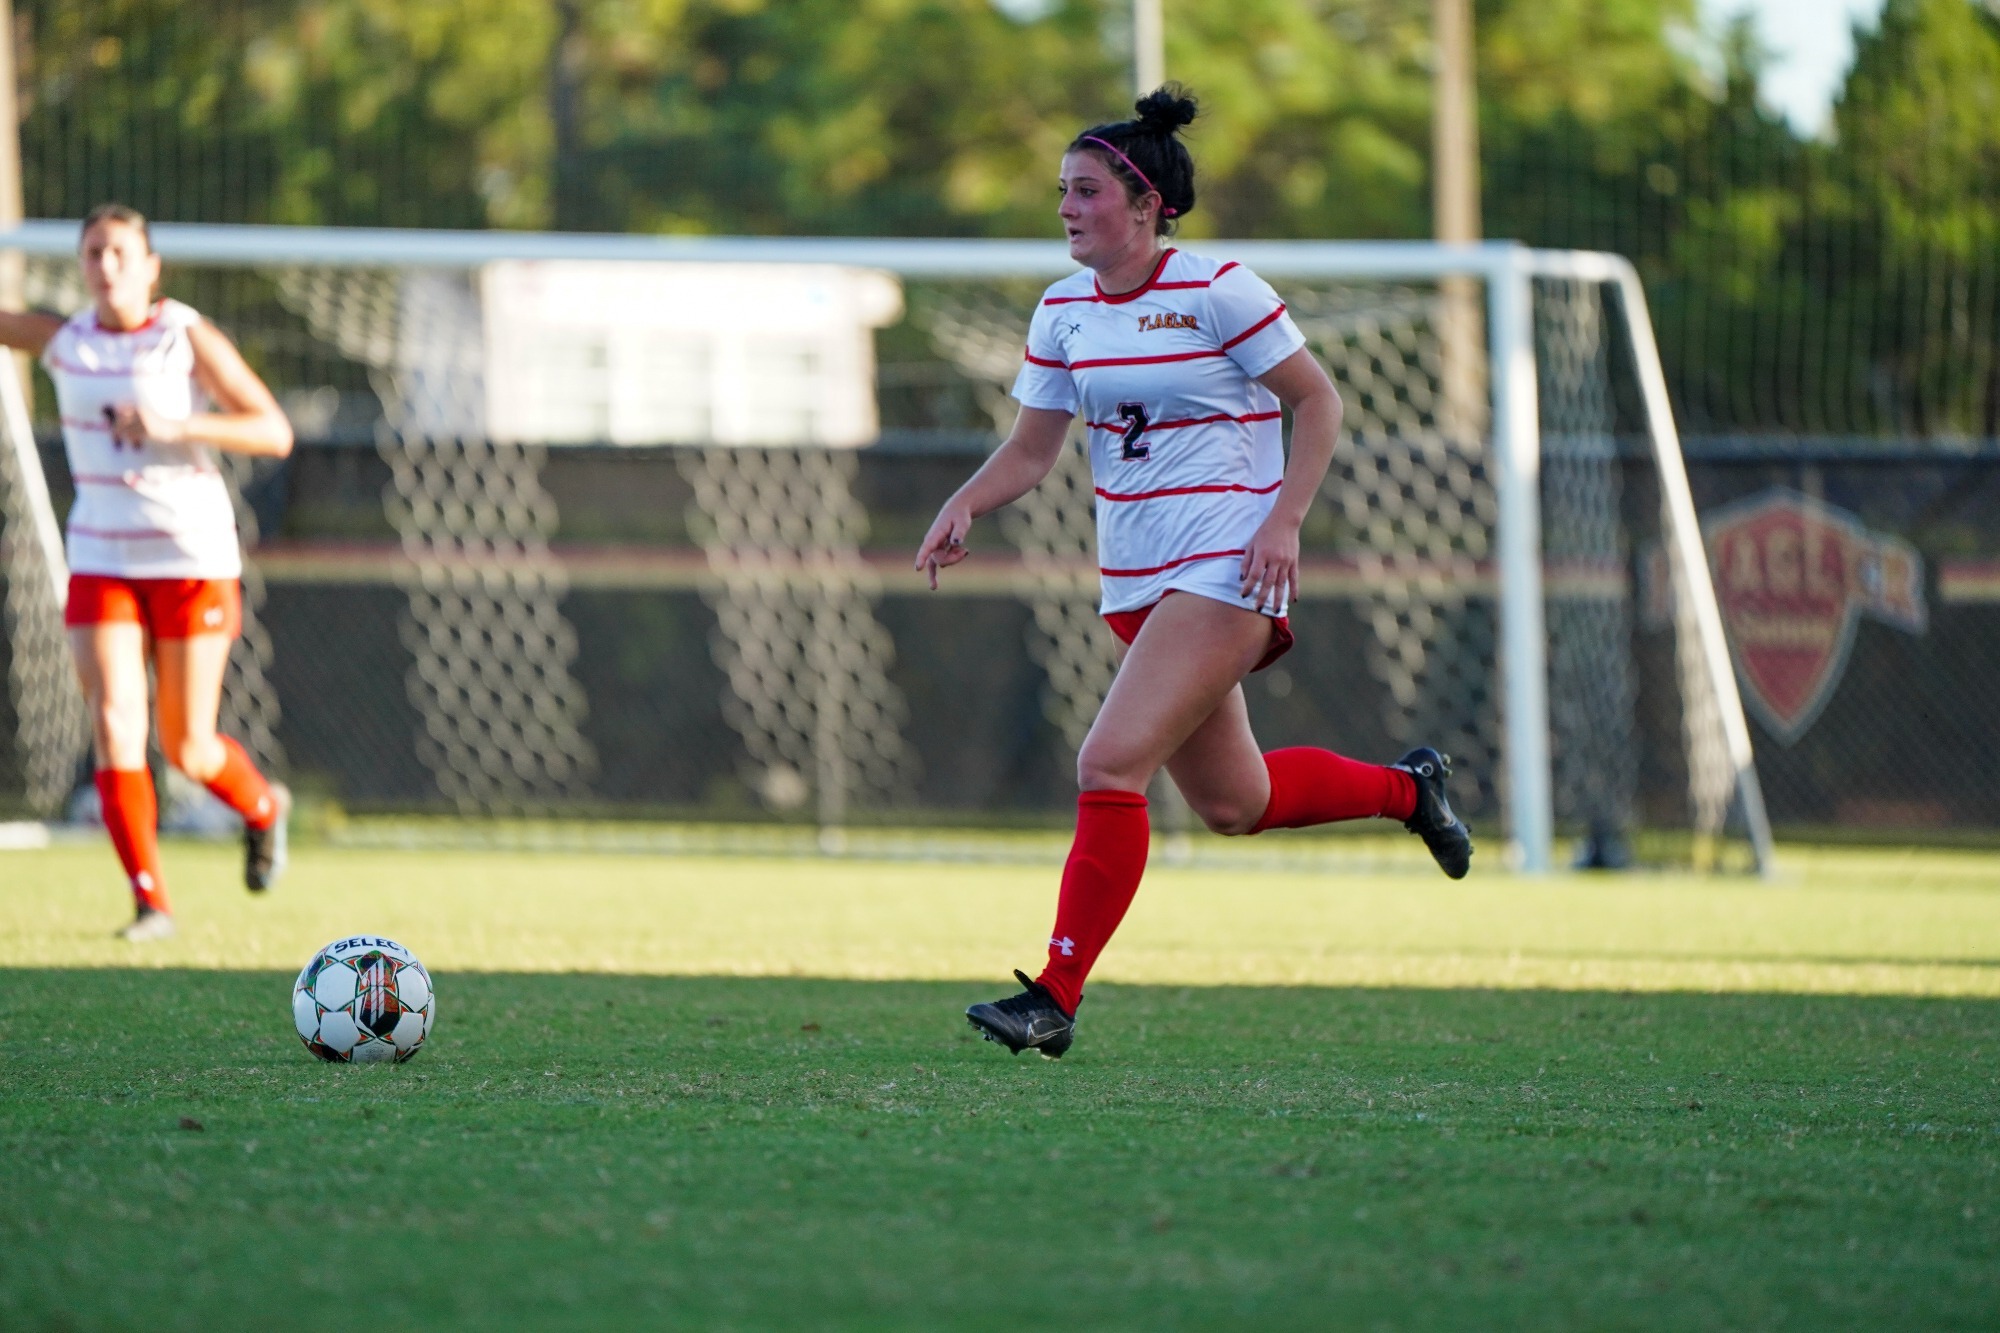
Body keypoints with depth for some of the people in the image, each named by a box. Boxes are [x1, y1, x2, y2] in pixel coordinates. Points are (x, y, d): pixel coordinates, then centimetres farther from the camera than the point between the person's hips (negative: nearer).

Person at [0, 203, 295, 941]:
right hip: (101, 562, 3)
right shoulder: (65, 339, 2)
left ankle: (262, 808, 38)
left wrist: (175, 426, -24)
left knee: (188, 749, 4)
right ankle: (150, 901, -10)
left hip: (193, 558, -3)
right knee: (114, 724, -14)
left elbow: (275, 433, -12)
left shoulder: (190, 338, -9)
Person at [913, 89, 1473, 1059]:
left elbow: (1317, 400, -4)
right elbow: (1031, 448, 11)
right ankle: (1406, 787, 41)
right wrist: (966, 506, -8)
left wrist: (1283, 520, -15)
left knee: (1109, 767, -19)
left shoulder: (1216, 291, -11)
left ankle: (1056, 997, -15)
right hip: (1134, 580, 7)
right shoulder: (1064, 312, 6)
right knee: (1232, 805, 15)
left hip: (1225, 570, -7)